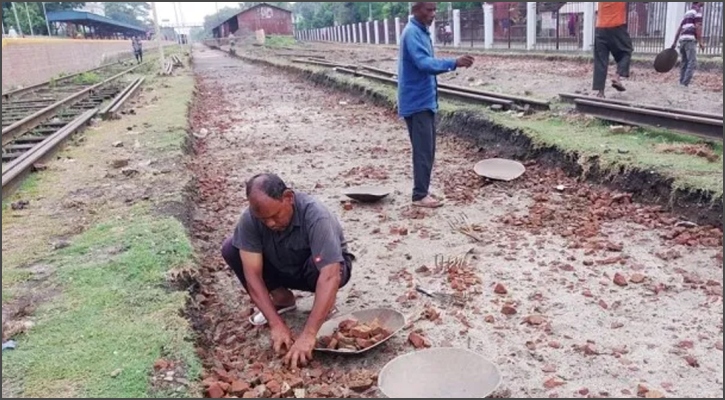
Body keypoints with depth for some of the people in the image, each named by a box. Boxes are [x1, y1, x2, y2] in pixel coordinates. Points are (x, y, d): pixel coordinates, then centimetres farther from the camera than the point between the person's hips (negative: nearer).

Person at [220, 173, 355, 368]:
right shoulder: (250, 218, -26)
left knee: (318, 267, -39)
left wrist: (308, 335, -50)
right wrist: (276, 325, -35)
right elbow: (252, 274, -26)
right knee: (230, 249, -18)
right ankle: (282, 299, 1)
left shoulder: (315, 216, -37)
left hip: (321, 267, -4)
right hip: (282, 268, 4)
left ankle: (325, 303, -4)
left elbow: (330, 276, -45)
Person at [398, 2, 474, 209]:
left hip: (426, 100, 10)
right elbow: (423, 63, -31)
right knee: (423, 149, -6)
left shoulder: (422, 32, 14)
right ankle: (420, 195, 2)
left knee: (428, 149, 13)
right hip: (417, 101, -10)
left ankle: (423, 190, 22)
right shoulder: (412, 33, -17)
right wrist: (454, 63, -38)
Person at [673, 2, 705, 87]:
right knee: (692, 63, -13)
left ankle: (682, 83, 4)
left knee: (685, 63, 8)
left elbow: (679, 29, 23)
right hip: (690, 39, -9)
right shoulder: (698, 10, -1)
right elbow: (698, 26, -12)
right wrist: (701, 42, -15)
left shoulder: (687, 13, 25)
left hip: (682, 39, 9)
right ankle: (685, 84, -22)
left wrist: (675, 43, 23)